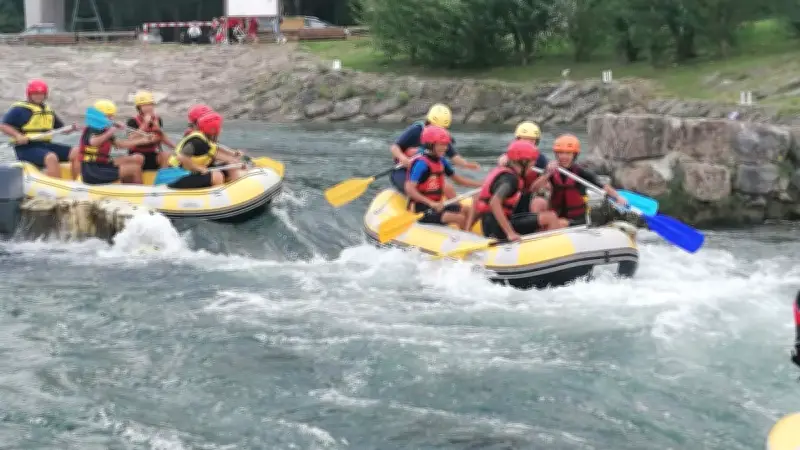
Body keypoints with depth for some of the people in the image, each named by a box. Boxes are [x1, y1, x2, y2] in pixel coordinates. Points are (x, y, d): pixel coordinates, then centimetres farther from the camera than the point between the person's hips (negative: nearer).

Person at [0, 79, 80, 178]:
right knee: (52, 158, -36)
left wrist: (72, 128, 3)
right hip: (27, 148, -7)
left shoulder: (48, 110, 19)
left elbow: (61, 128, 25)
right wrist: (17, 135, -26)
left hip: (46, 145, 7)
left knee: (76, 152, -8)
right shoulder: (19, 109, -2)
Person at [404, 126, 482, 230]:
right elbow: (409, 189, -28)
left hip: (435, 205, 10)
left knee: (466, 210, 11)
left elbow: (458, 179, 18)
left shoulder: (442, 161, 8)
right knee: (460, 218, -19)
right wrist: (431, 203, -36)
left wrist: (482, 185, 8)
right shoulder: (421, 163, -19)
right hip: (421, 209, -10)